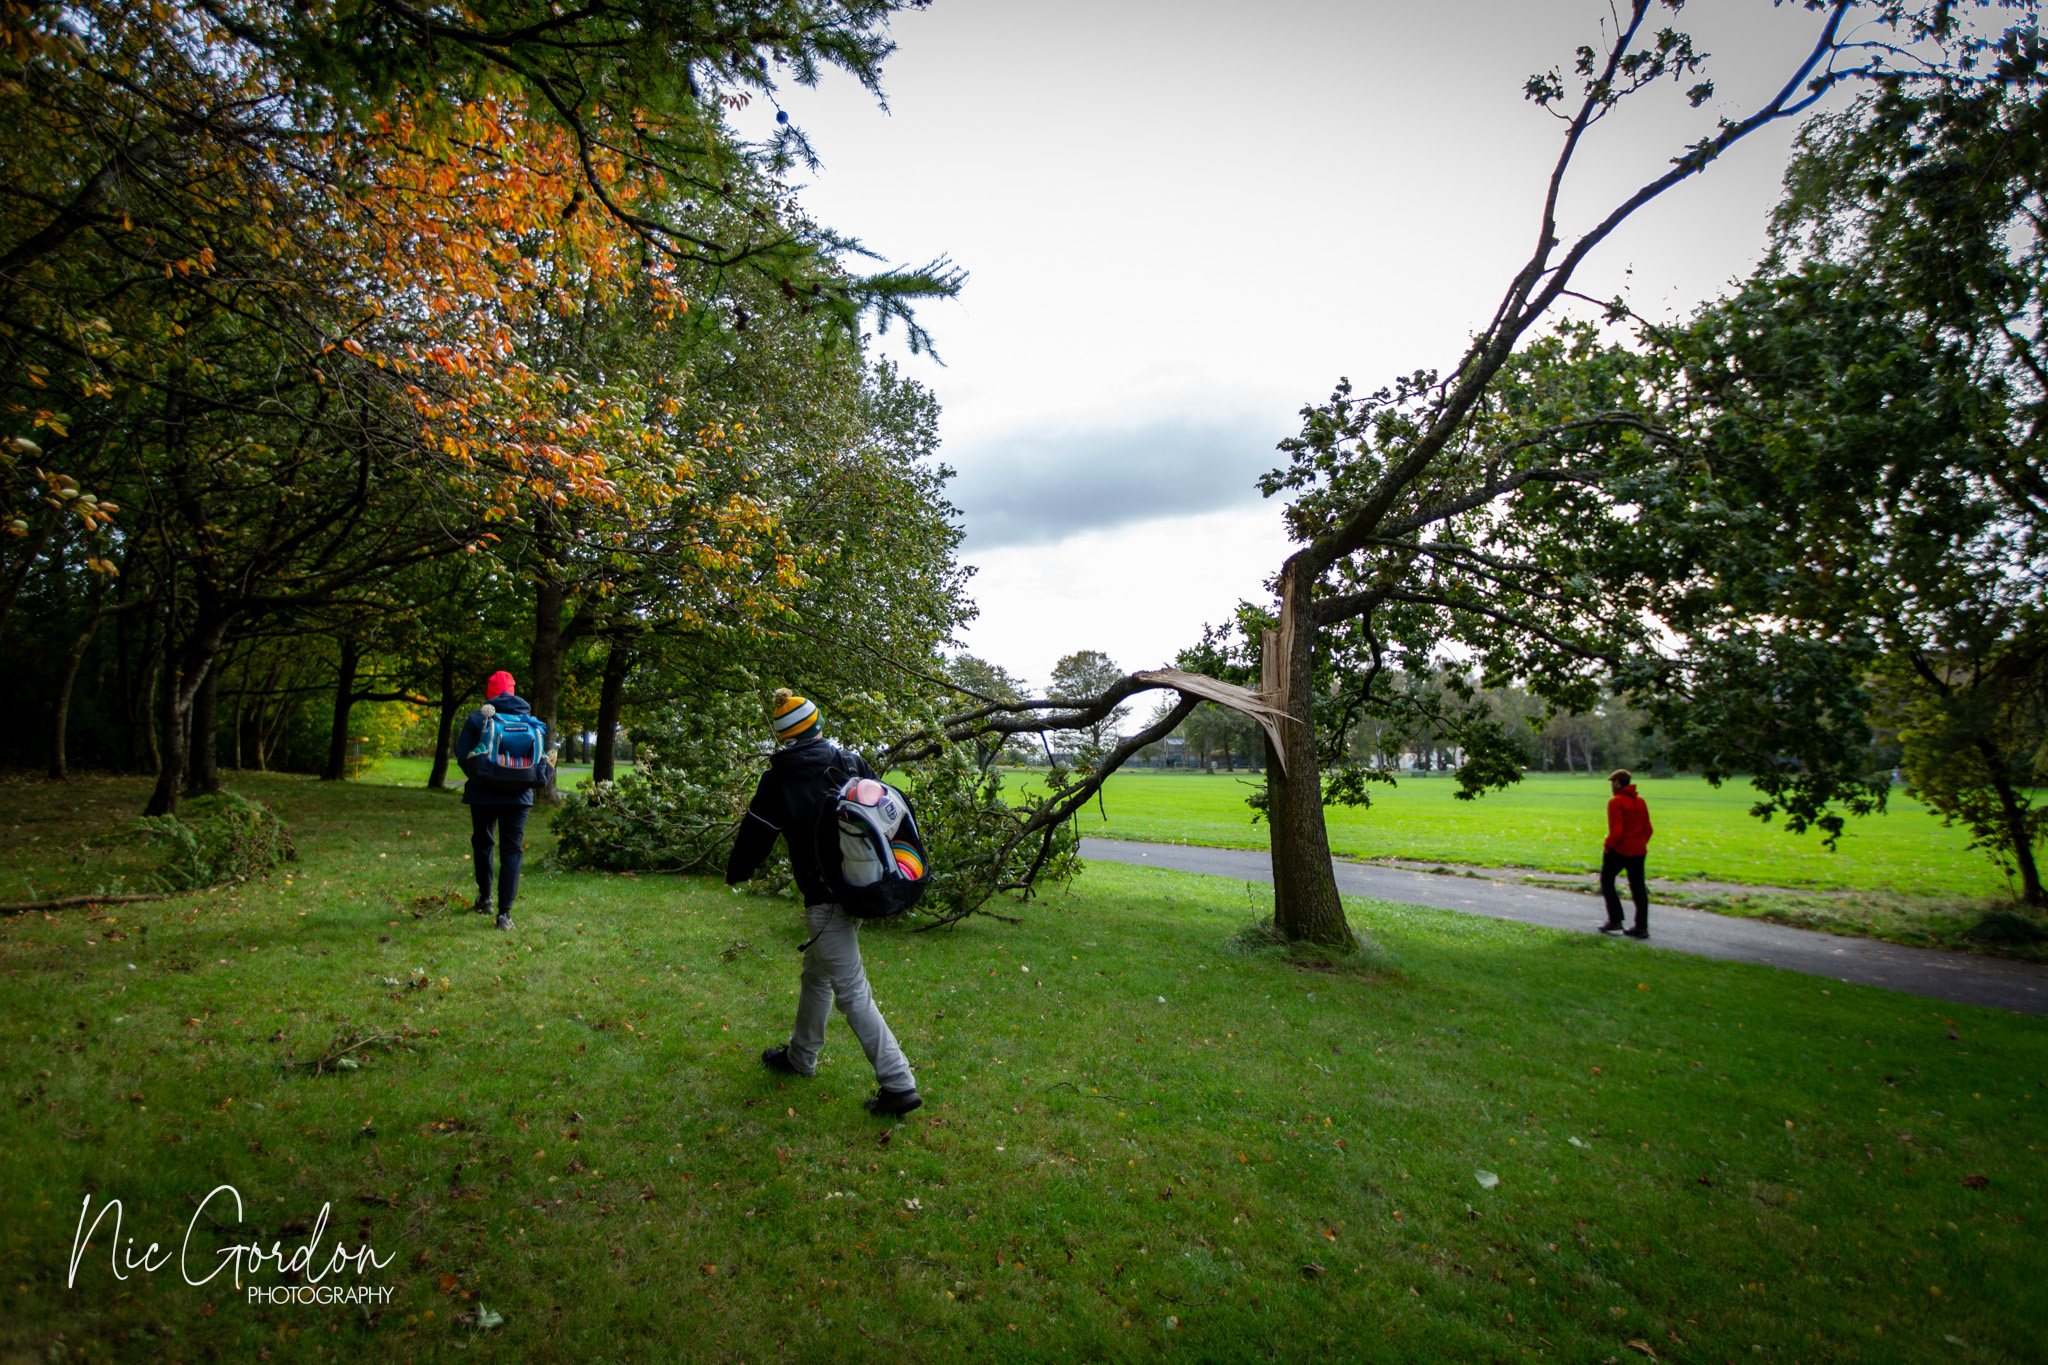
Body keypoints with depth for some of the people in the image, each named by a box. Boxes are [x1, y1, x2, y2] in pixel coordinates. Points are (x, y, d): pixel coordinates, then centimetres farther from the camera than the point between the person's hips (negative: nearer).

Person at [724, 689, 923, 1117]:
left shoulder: (779, 779, -9)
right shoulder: (852, 762, 2)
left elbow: (756, 835, -1)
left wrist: (735, 874, 19)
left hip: (827, 900, -7)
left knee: (852, 992, 0)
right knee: (816, 975, 25)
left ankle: (899, 1084, 0)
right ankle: (800, 1056, 43)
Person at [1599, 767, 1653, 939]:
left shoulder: (1615, 802, -13)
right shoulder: (1641, 801, 10)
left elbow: (1616, 830, -19)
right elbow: (1648, 828, 13)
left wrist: (1608, 847, -9)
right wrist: (1641, 843, 20)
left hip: (1620, 850, -7)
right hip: (1638, 851, 7)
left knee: (1606, 880, 9)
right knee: (1638, 887, 8)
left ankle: (1615, 919, 3)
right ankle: (1641, 927, 9)